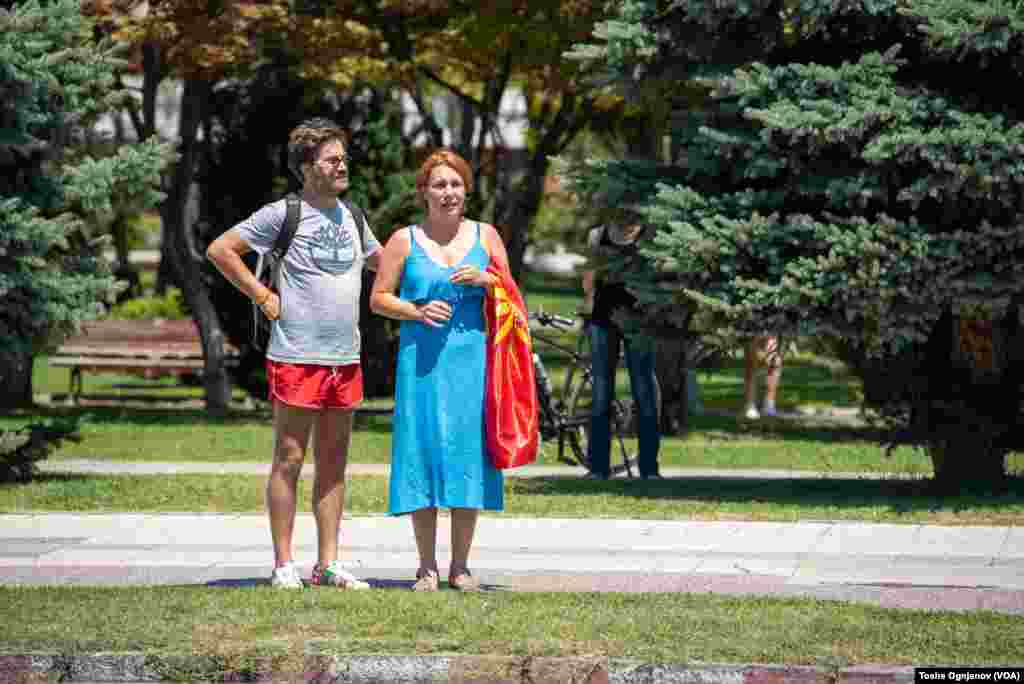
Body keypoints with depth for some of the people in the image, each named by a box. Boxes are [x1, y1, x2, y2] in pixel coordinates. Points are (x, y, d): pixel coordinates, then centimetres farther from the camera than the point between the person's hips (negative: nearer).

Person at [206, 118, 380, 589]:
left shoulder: (351, 218, 14)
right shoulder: (283, 214, -5)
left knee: (333, 464, 9)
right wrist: (263, 297, -8)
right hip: (297, 357, -6)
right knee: (289, 461, -2)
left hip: (345, 359, 6)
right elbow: (220, 250, -6)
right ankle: (284, 565, 1)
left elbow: (383, 262, 32)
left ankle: (328, 564, 13)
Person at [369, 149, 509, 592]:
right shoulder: (405, 240, 7)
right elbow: (379, 298, 6)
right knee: (423, 449, -4)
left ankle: (460, 565, 8)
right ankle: (427, 566, 4)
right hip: (422, 360, -1)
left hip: (473, 358, 1)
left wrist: (485, 280, -6)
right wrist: (416, 311, -11)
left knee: (468, 451, 0)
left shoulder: (486, 236, 12)